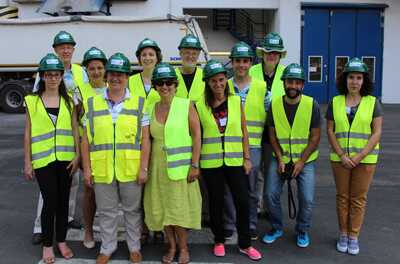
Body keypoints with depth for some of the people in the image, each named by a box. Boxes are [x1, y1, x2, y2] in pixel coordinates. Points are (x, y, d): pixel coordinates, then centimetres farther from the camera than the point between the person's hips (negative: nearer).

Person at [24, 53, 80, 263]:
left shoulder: (68, 100, 5)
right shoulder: (32, 101, 1)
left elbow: (75, 130, 4)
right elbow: (28, 134, 1)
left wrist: (77, 155, -3)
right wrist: (27, 162, -1)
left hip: (65, 158, 2)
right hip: (43, 159, -2)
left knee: (63, 201, 10)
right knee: (50, 202, 0)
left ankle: (61, 241, 27)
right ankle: (47, 245, 18)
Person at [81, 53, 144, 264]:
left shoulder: (139, 103, 2)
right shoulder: (93, 103, 5)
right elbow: (86, 139, 6)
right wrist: (87, 168, 1)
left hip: (131, 170, -1)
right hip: (102, 170, 1)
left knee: (132, 210, 12)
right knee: (106, 212, 13)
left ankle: (134, 247, 30)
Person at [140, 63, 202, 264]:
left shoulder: (186, 105, -5)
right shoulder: (151, 109, 5)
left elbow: (197, 136, -7)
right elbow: (145, 140, 0)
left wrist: (195, 165, -10)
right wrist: (143, 169, -6)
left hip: (181, 165, -3)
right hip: (158, 165, 4)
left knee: (179, 207, 2)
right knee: (162, 208, 9)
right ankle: (171, 247, 27)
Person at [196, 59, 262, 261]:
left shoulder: (236, 101, 3)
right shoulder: (200, 105, -1)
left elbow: (244, 131, 5)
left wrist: (247, 158, 2)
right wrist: (195, 162, 0)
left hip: (235, 160, 1)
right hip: (210, 162, -1)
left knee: (242, 201, 1)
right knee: (216, 202, 10)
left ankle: (245, 244, 19)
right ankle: (219, 241, 29)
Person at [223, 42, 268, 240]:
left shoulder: (261, 87, 2)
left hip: (252, 145, 0)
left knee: (251, 189, 9)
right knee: (228, 188, 7)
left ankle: (251, 226, 25)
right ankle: (229, 226, 22)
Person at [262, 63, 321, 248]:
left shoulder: (311, 105, -10)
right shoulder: (274, 105, -5)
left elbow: (315, 137, -8)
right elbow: (272, 135, 0)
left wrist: (301, 162, -13)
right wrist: (280, 159, -9)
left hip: (305, 160, -1)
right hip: (280, 158, 2)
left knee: (307, 199, -6)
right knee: (270, 194, -4)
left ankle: (302, 231, 21)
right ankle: (276, 228, 21)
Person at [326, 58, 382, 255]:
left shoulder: (373, 103, -1)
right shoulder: (335, 102, 3)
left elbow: (377, 133, -5)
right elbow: (330, 131, 1)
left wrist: (360, 156, -13)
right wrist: (342, 155, -9)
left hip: (365, 159, -1)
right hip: (340, 158, 1)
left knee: (358, 198, 5)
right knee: (342, 197, 9)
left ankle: (354, 236, 18)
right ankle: (343, 234, 22)